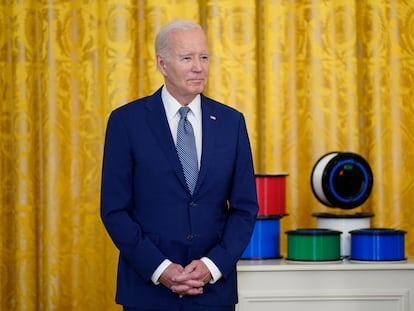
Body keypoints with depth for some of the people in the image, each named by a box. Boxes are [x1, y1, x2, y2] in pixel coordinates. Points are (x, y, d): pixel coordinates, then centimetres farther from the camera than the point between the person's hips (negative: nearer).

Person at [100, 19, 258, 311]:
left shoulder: (231, 121, 4)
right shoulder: (126, 120, -3)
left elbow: (245, 207, 4)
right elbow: (114, 209, -4)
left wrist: (213, 265, -8)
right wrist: (159, 269, -13)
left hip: (214, 287, 2)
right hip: (148, 285, -2)